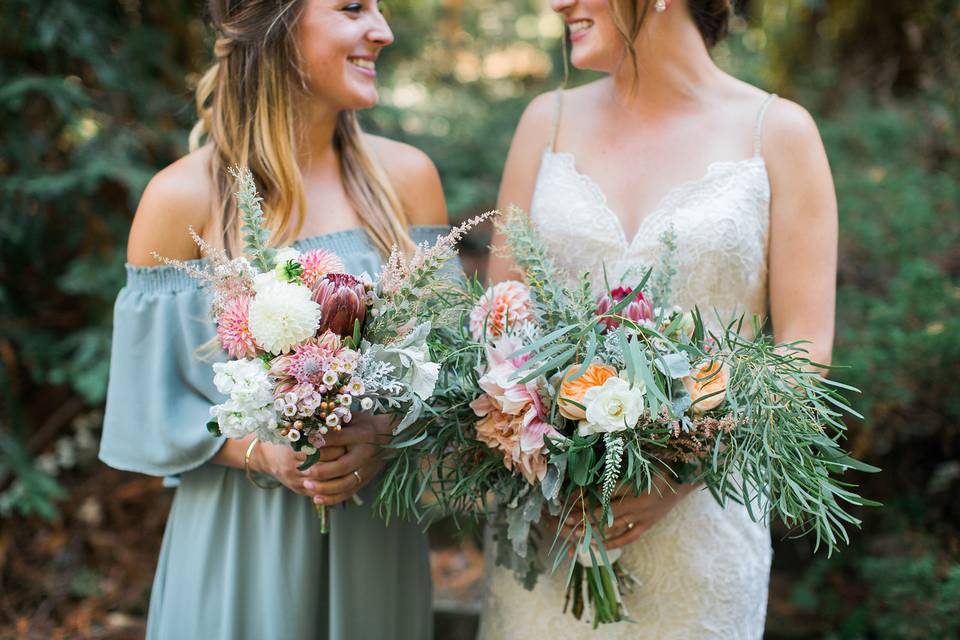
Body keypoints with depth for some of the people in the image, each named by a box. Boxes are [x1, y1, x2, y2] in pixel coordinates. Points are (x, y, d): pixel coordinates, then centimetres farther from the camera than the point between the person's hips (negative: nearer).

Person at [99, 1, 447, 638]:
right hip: (243, 539, -3)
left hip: (377, 532, 3)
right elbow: (147, 406, -5)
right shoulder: (181, 197, -11)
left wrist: (384, 435, -14)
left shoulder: (407, 176, -3)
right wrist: (260, 451, -19)